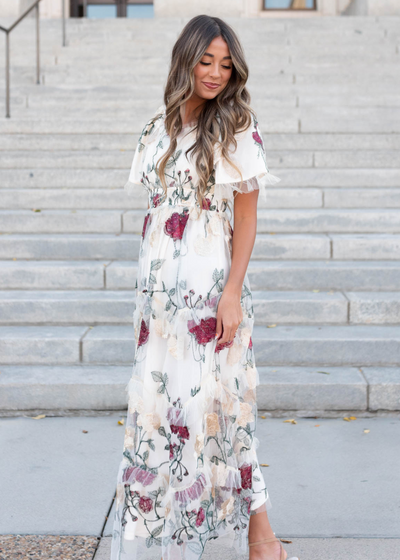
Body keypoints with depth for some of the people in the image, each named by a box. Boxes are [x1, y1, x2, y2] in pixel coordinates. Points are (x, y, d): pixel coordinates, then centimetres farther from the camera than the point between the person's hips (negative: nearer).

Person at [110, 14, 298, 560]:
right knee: (156, 402, 9)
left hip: (211, 285, -6)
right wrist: (146, 288, 13)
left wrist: (232, 295, -15)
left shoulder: (236, 127, -5)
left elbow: (246, 222, -7)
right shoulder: (160, 127, 11)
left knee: (214, 403, -3)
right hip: (159, 287, 6)